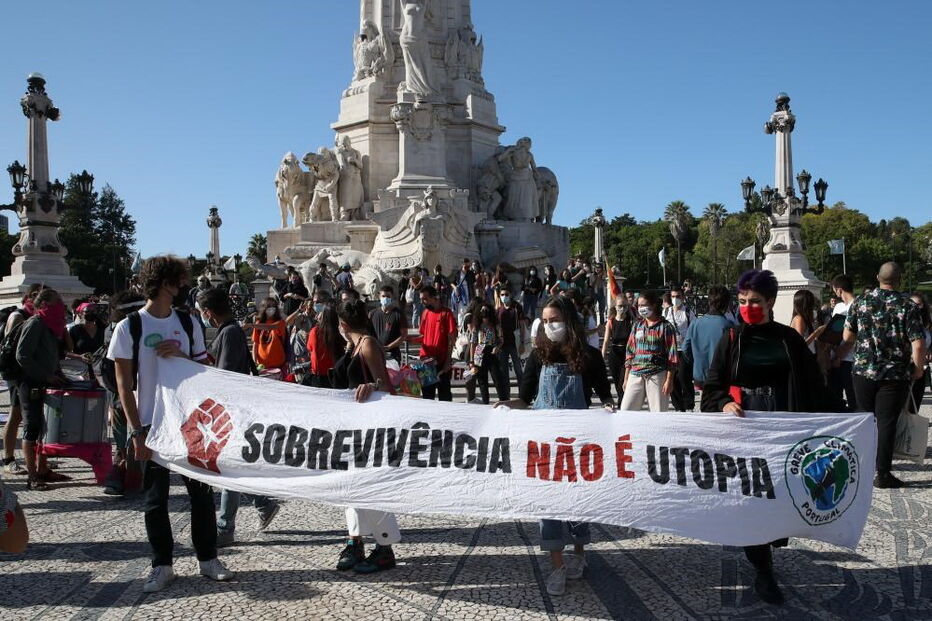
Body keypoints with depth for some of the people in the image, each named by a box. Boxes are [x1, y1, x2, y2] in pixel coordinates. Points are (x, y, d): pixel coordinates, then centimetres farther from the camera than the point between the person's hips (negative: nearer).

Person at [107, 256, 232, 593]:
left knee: (202, 491, 7)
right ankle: (162, 566, 18)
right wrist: (137, 432, -11)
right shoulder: (130, 327, -5)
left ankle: (208, 558, 19)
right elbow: (124, 384, -5)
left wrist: (181, 356, -10)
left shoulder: (188, 323, 7)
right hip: (152, 425, -3)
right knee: (155, 499, 5)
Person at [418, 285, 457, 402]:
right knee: (426, 392, 12)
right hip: (426, 360, 6)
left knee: (444, 394, 4)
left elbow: (451, 339, -9)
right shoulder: (425, 313, 9)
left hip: (442, 361, -5)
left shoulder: (446, 313, -8)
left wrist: (448, 361, -12)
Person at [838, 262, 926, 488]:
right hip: (896, 375, -3)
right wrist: (918, 369, 4)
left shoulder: (860, 302, 1)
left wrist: (840, 355, 24)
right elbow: (918, 345, -12)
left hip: (862, 371, 3)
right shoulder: (907, 306, -8)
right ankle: (882, 474, 2)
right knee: (887, 422, 1)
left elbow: (847, 336, 7)